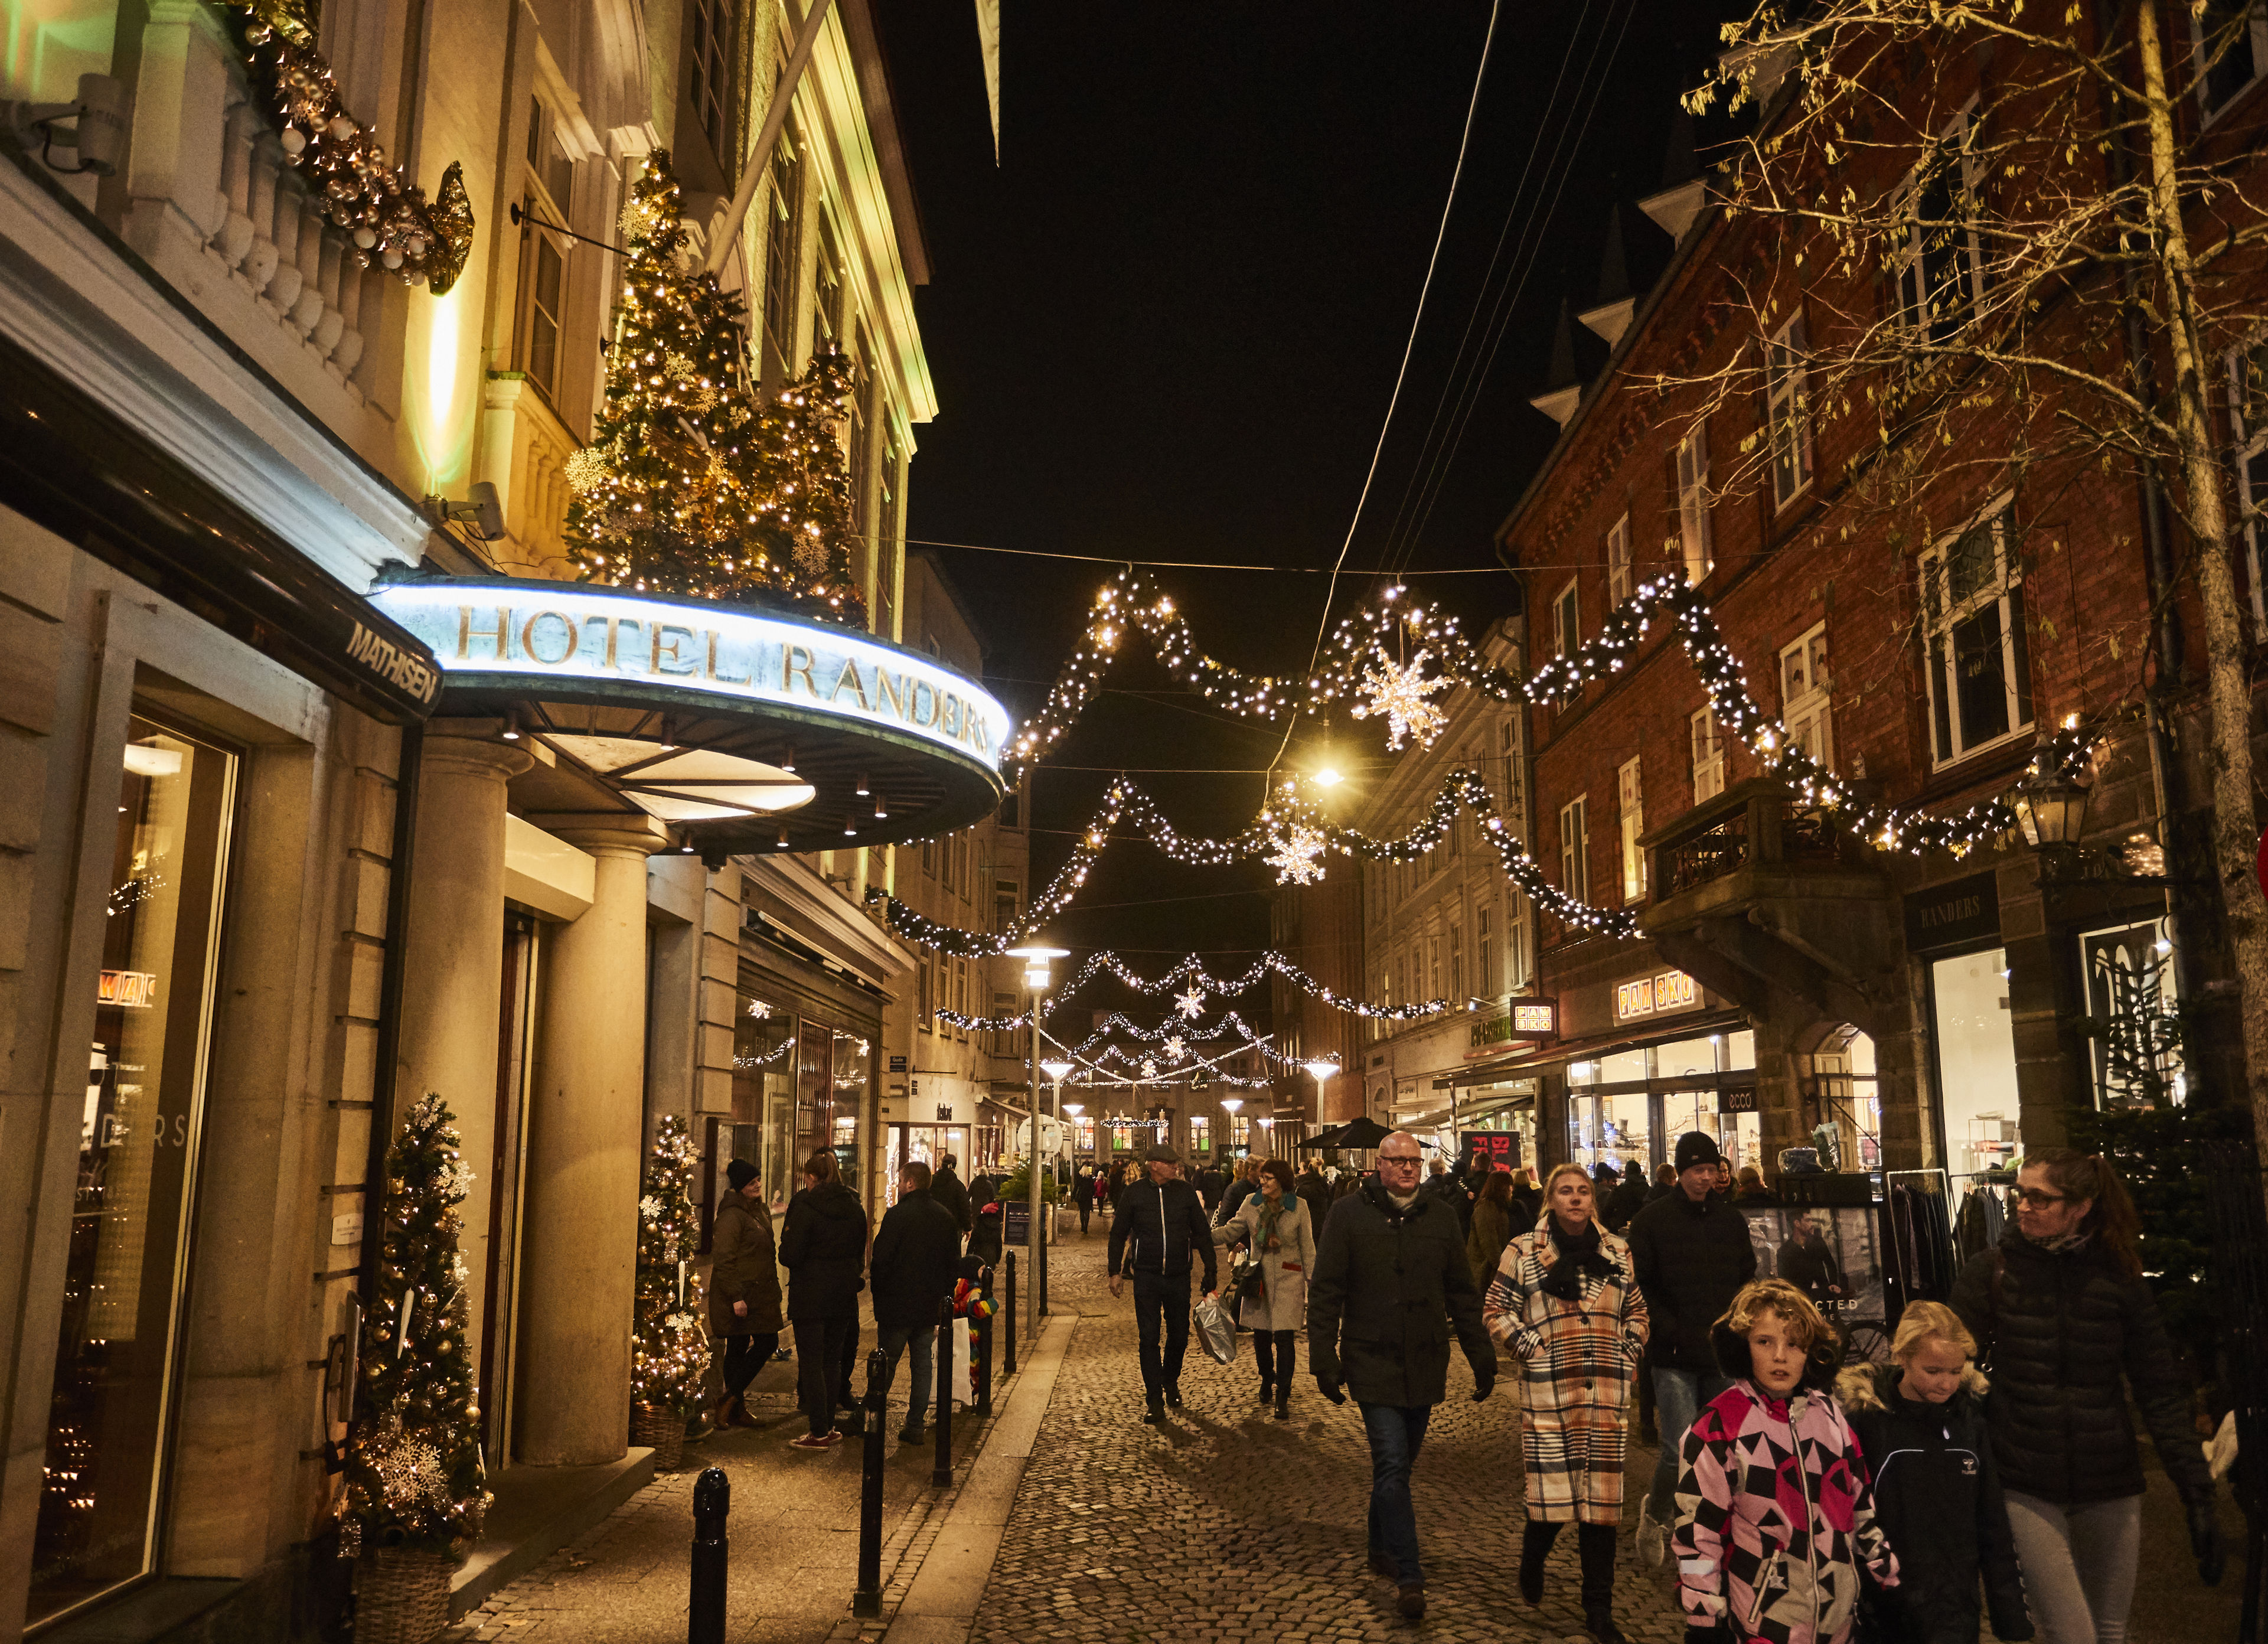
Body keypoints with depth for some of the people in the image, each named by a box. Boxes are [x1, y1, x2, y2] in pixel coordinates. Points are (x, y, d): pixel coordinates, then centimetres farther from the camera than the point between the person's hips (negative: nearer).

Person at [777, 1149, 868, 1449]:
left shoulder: (805, 1206, -14)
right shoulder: (855, 1208, 5)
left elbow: (790, 1255, -15)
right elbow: (861, 1254, 12)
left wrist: (786, 1236, 4)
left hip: (811, 1296, -6)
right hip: (844, 1295, 6)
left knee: (811, 1363, 1)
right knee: (832, 1361, 15)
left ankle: (819, 1433, 2)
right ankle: (828, 1425, 20)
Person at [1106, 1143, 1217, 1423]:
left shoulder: (1186, 1192, 2)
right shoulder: (1134, 1194, -2)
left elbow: (1202, 1232, 7)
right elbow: (1118, 1233, 7)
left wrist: (1210, 1271, 4)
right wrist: (1115, 1271, 3)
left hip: (1179, 1275, 2)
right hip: (1147, 1275, -2)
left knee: (1179, 1336, 10)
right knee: (1149, 1338, -3)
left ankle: (1171, 1382, 36)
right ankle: (1154, 1400, 5)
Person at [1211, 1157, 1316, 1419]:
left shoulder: (1298, 1208, -5)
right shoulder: (1252, 1203, 1)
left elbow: (1307, 1249, 0)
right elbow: (1231, 1231, 7)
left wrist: (1313, 1286, -3)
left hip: (1287, 1281, -3)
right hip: (1259, 1279, 3)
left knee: (1283, 1339, -8)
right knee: (1261, 1337, 9)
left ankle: (1282, 1399, 0)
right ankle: (1267, 1381, 35)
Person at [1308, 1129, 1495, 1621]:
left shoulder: (1439, 1217, 5)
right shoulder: (1349, 1214, -6)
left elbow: (1463, 1294, 10)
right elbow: (1325, 1293, -4)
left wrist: (1482, 1356, 7)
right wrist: (1324, 1360, -8)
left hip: (1425, 1364, 4)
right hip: (1372, 1363, -4)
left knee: (1398, 1464, 15)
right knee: (1393, 1465, -10)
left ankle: (1382, 1549, 34)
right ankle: (1409, 1576, -3)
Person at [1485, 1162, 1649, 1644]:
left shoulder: (1617, 1252, 10)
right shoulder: (1523, 1252, -1)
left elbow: (1637, 1310, 20)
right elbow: (1495, 1310, 2)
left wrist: (1628, 1352, 8)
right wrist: (1530, 1348, -6)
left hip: (1607, 1396, 3)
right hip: (1549, 1395, -3)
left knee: (1602, 1497, 4)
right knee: (1553, 1492, -3)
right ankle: (1533, 1559, 31)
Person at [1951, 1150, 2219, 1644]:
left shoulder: (2119, 1279, 0)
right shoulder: (1990, 1273, -3)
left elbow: (2161, 1394, 1)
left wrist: (2198, 1495, -2)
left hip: (2109, 1489, 2)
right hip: (2026, 1488, -2)